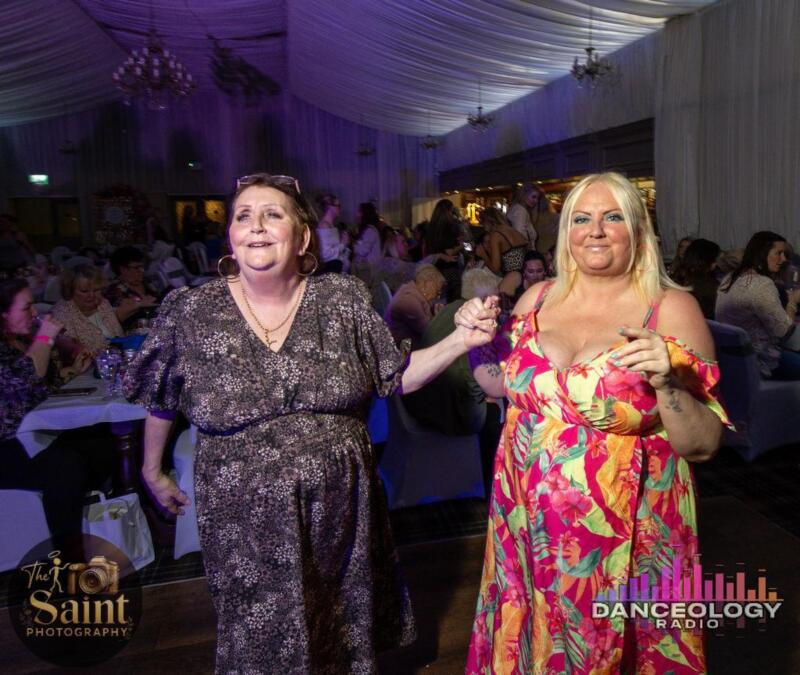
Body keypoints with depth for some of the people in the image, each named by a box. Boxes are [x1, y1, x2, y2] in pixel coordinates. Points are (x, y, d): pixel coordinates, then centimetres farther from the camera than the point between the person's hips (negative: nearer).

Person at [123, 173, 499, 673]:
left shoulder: (343, 300, -5)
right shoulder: (192, 312, -6)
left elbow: (396, 377, -1)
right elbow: (161, 402, 8)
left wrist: (462, 341, -13)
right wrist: (154, 473, 15)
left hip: (340, 514, 1)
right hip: (246, 526, -1)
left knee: (345, 633, 22)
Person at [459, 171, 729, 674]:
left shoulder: (672, 310, -10)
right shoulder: (538, 298, 1)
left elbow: (704, 445, -10)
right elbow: (502, 384, 14)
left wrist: (667, 382, -27)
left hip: (625, 537, -3)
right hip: (527, 525, 4)